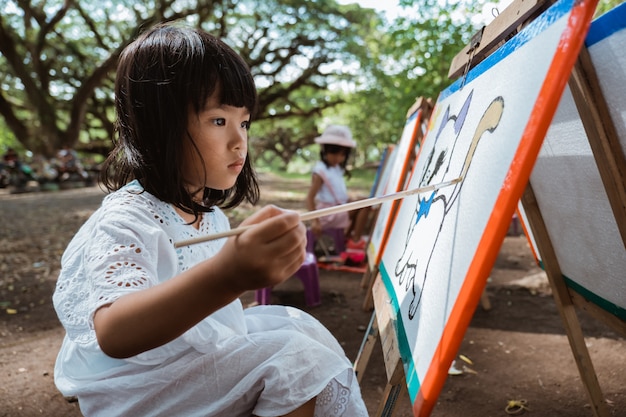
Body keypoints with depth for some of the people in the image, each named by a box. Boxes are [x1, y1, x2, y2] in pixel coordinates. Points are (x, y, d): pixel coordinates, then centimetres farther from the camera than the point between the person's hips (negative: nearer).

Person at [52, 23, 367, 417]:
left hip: (206, 345, 9)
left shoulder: (207, 211, 4)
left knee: (298, 325, 7)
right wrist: (226, 275, -60)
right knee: (296, 362, -20)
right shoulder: (126, 220, -26)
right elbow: (113, 333, -45)